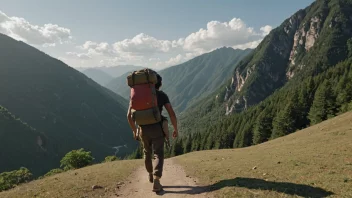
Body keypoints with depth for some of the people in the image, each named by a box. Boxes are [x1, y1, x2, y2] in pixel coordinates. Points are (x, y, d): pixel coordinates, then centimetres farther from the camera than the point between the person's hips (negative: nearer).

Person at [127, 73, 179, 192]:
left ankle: (150, 175, 42)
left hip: (144, 130, 3)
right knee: (159, 155, 1)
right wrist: (176, 129, 5)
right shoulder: (162, 95, 0)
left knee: (147, 152, 26)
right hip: (157, 129, -3)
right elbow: (172, 114, -9)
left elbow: (129, 115, 1)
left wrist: (134, 131, 14)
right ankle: (156, 181, -18)